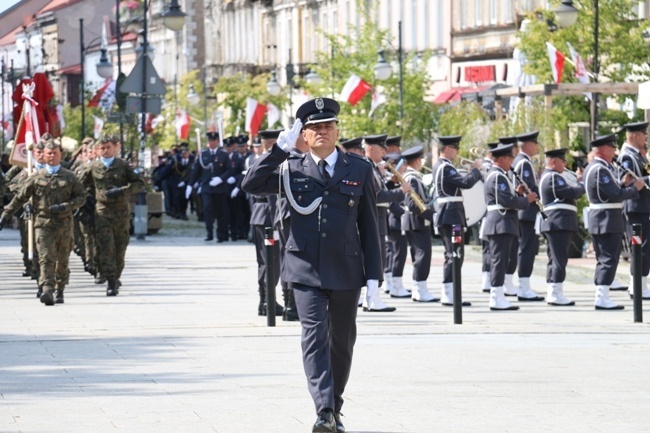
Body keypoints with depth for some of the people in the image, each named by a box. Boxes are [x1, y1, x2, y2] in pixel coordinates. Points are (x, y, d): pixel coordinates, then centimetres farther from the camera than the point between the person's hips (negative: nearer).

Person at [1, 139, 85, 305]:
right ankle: (47, 290, -25)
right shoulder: (36, 178, 6)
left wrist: (65, 207, -10)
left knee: (62, 260, 8)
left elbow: (81, 197, 7)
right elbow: (20, 198, 9)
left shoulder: (69, 177, 7)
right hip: (43, 224, -1)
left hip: (64, 224, 1)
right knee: (46, 258, -15)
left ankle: (59, 291, 23)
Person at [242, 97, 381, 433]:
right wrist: (280, 149, -13)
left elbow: (369, 226, 5)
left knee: (342, 341, 10)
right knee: (314, 336, -14)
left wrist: (373, 274, 1)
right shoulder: (292, 170, 4)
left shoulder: (359, 171, 5)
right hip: (306, 269, -1)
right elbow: (251, 185, -9)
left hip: (346, 270, 1)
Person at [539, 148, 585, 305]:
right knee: (559, 259, -11)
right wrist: (582, 185, -4)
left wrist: (578, 180, 11)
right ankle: (556, 294, -13)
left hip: (554, 223, 11)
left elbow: (567, 195, 21)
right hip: (560, 223, -11)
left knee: (554, 259, 12)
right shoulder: (553, 177, -13)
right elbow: (571, 193, -20)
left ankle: (551, 293, 15)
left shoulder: (547, 176, 21)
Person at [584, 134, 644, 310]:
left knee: (604, 259, 14)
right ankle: (602, 298, -9)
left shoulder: (592, 168, 15)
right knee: (609, 259, -8)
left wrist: (624, 184, 6)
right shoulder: (600, 170, -19)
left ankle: (600, 296, 17)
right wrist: (634, 188, -11)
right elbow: (615, 196, -22)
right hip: (608, 221, -11)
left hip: (599, 221, 11)